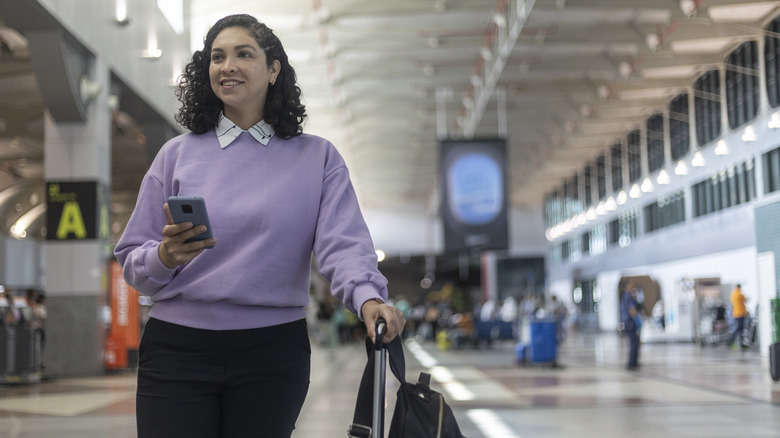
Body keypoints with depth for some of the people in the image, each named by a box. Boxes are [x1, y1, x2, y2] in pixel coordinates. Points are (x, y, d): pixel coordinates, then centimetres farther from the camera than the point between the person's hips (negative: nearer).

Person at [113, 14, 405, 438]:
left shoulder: (317, 158, 7)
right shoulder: (178, 154, 10)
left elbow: (343, 241, -8)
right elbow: (131, 260, 8)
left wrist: (368, 297, -28)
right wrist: (165, 257, -15)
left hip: (273, 351, 0)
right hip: (177, 349, 1)